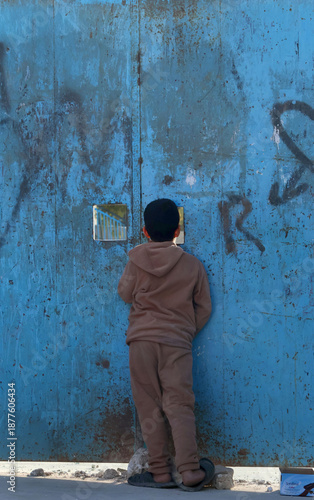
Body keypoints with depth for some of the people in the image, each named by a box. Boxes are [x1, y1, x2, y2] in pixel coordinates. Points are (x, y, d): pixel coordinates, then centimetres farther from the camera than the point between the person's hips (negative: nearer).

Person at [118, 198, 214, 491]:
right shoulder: (192, 266, 2)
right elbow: (203, 307, 9)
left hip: (141, 339, 0)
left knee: (149, 408, 5)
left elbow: (125, 293, 12)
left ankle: (160, 472, 5)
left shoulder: (136, 260, 0)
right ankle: (190, 472, -5)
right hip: (177, 343, 0)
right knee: (179, 406, 0)